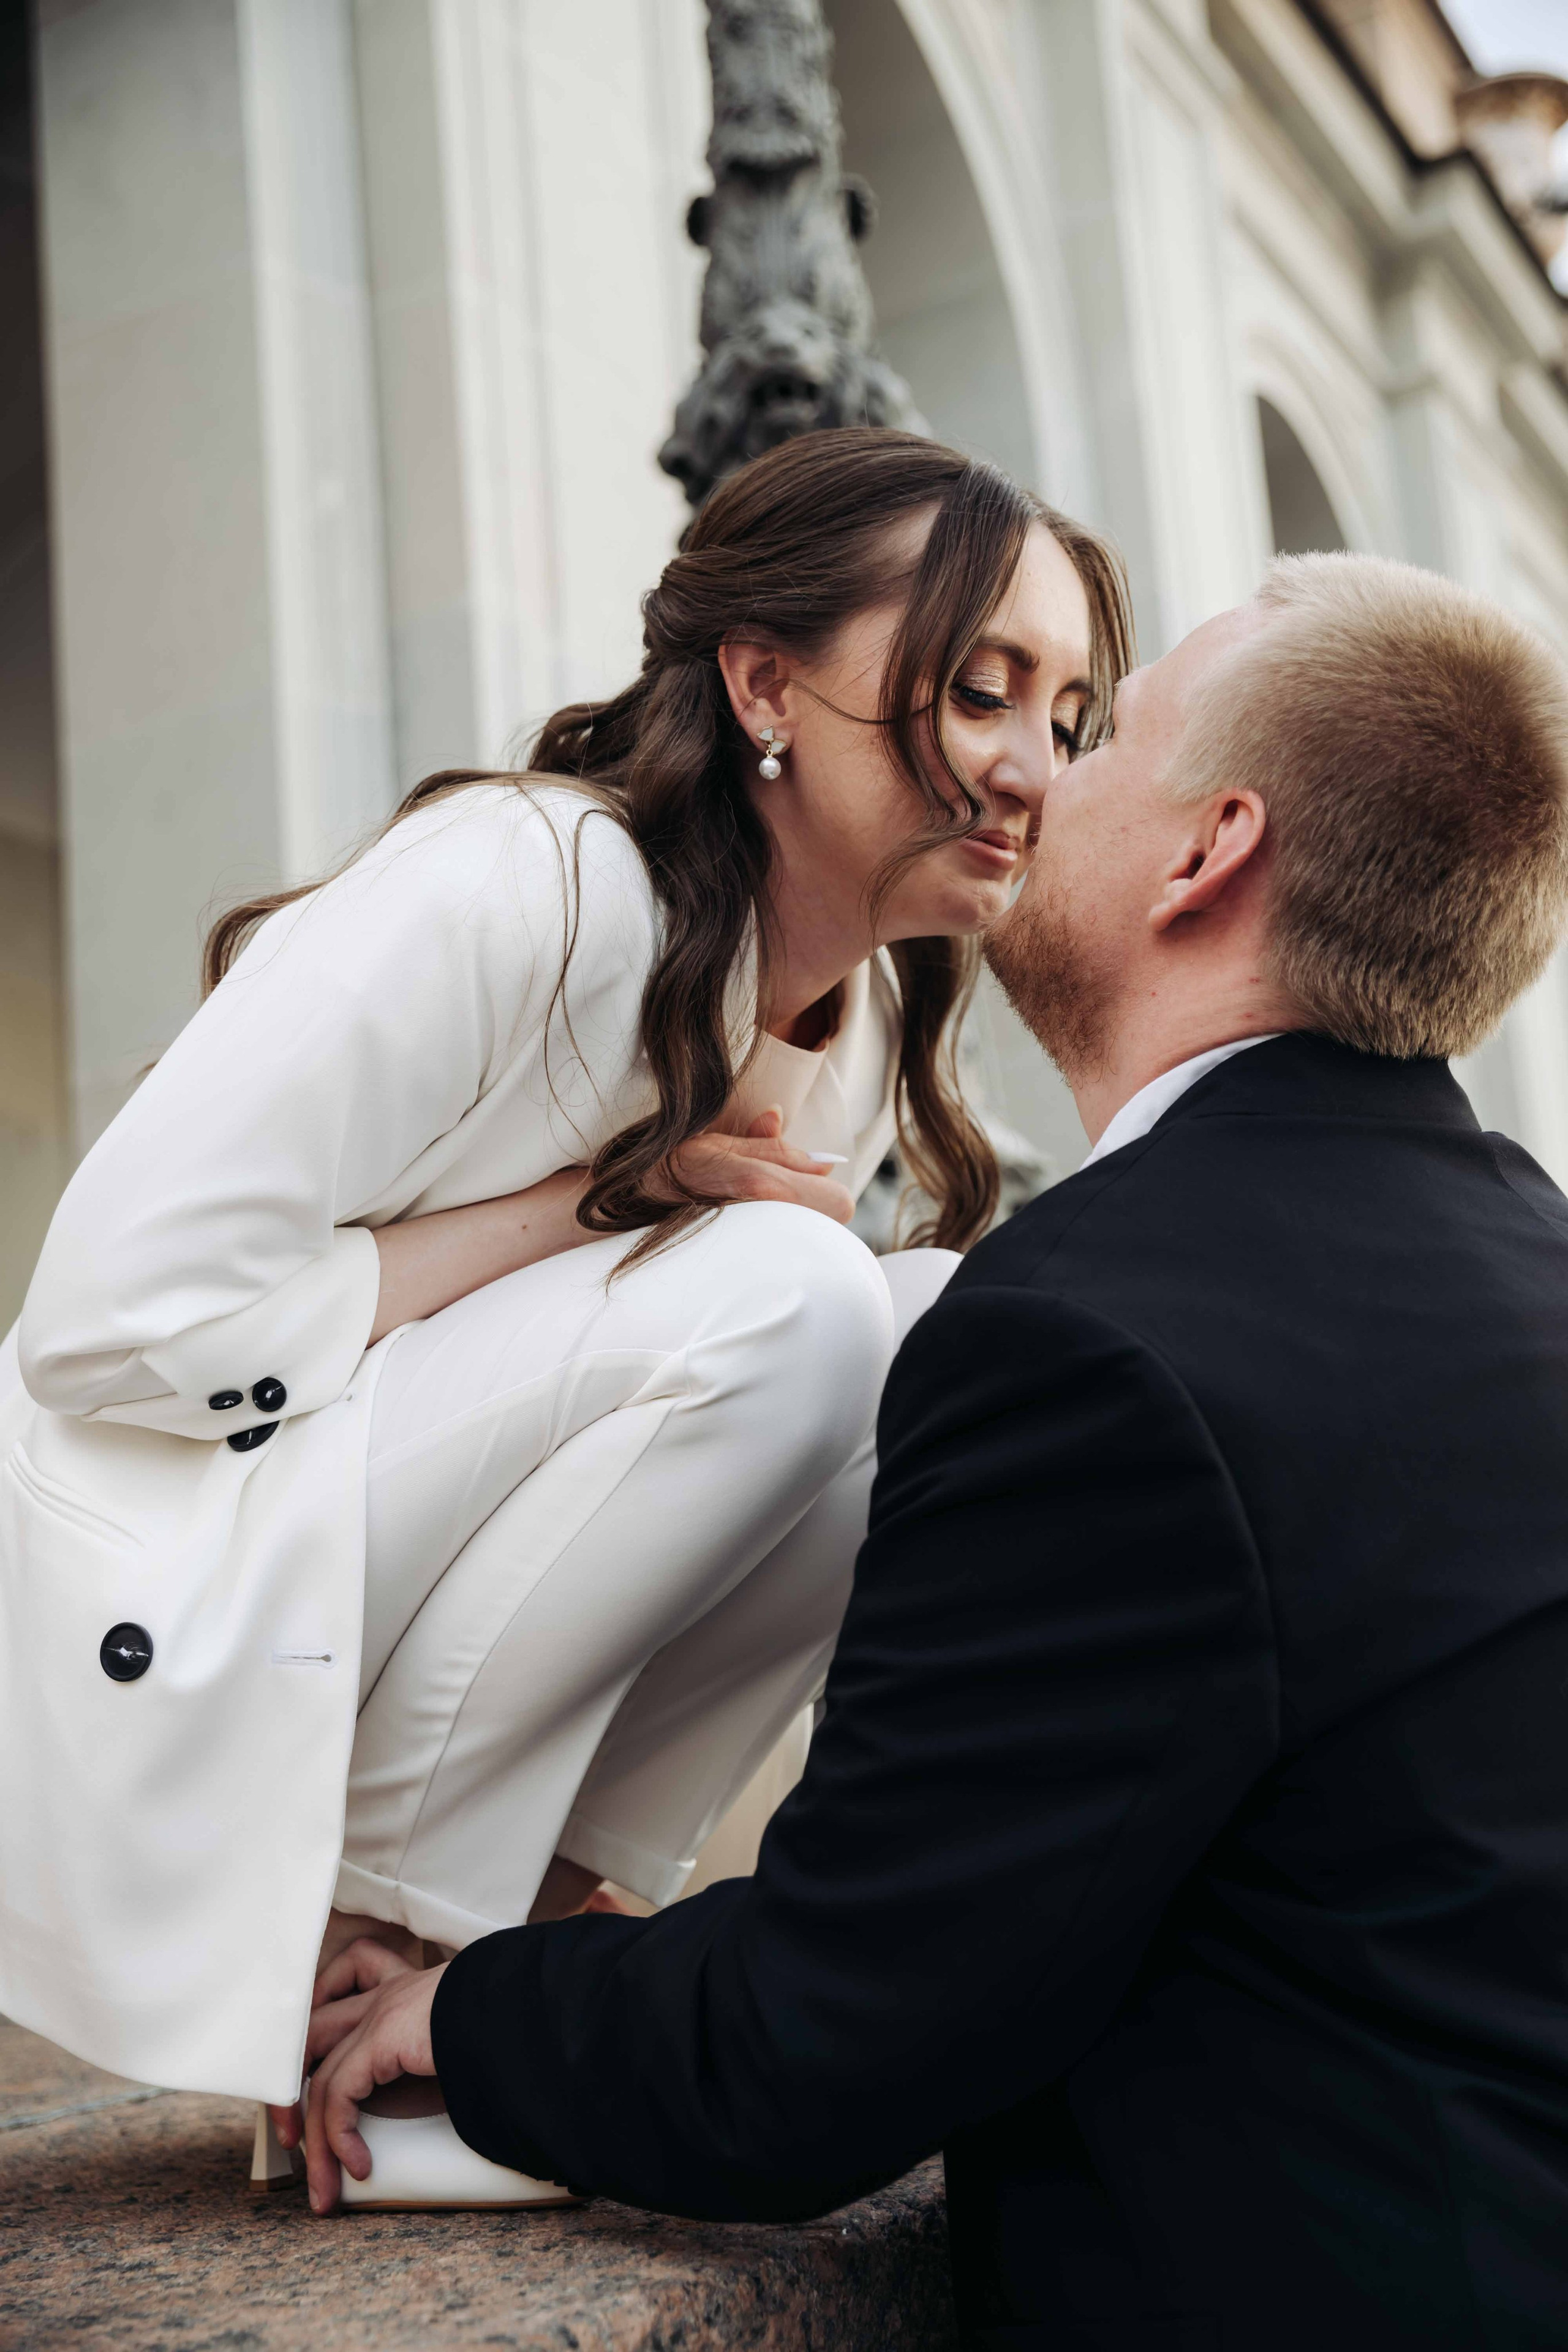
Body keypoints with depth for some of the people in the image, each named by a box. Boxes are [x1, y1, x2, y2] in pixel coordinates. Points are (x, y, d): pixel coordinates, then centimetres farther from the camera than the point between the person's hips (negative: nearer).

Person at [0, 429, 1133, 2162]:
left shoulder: (869, 1020, 5)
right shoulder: (527, 883, -20)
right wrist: (574, 1206, -20)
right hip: (153, 1642, -8)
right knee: (781, 1300, -26)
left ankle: (544, 1888, -3)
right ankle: (370, 1920, -11)